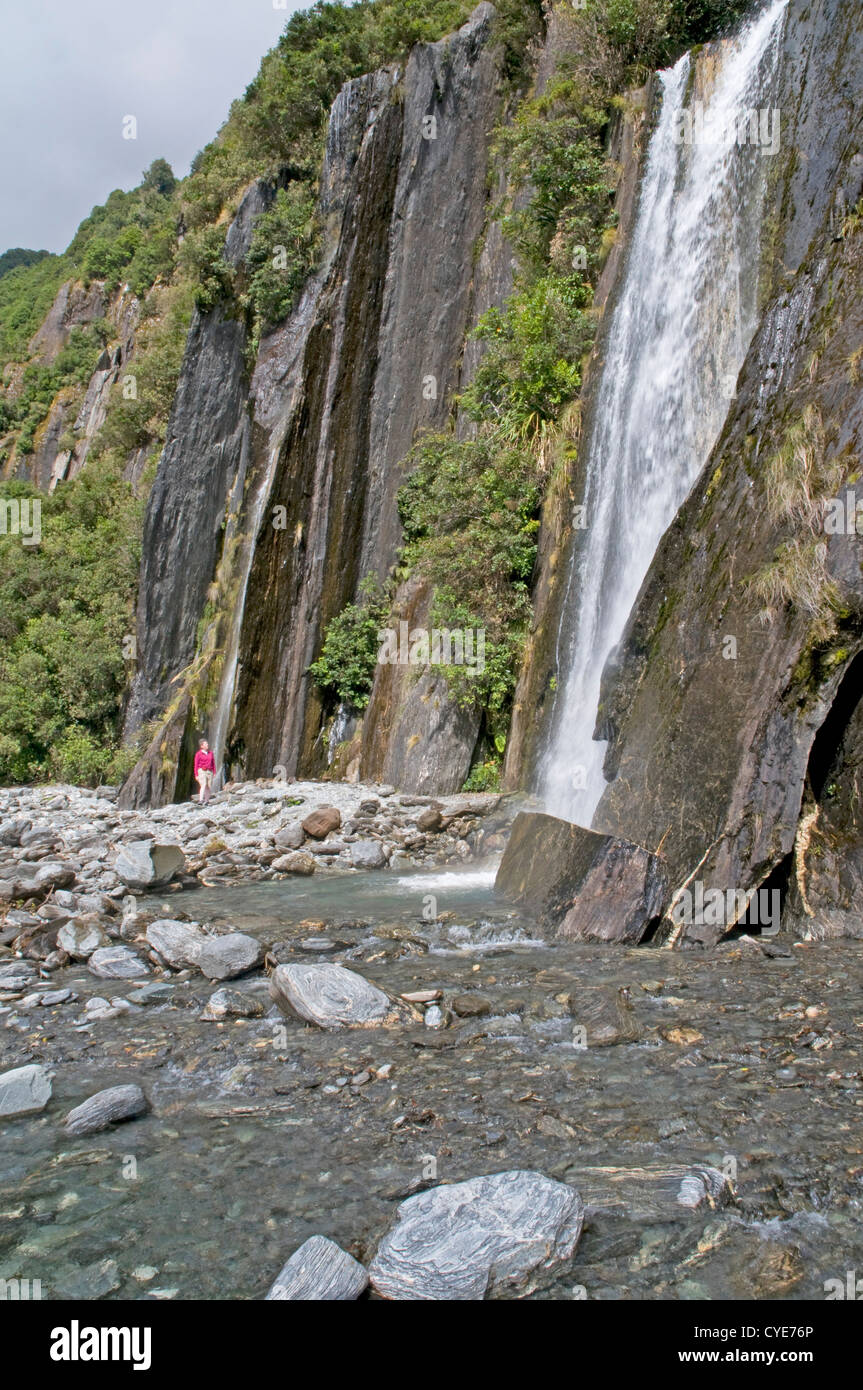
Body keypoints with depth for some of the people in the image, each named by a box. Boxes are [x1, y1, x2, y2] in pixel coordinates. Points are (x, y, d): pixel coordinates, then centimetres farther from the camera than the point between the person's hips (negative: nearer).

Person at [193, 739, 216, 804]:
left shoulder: (210, 753, 13)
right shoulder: (198, 754, 1)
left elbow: (213, 763, 16)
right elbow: (196, 765, 2)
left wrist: (214, 773, 8)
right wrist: (196, 775, -3)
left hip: (209, 772, 4)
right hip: (202, 771, -4)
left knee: (208, 787, 0)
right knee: (203, 785, -20)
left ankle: (206, 801, 7)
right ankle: (201, 800, -29)